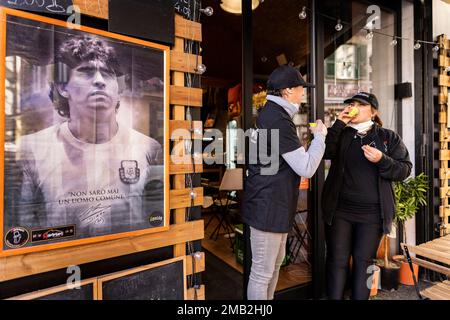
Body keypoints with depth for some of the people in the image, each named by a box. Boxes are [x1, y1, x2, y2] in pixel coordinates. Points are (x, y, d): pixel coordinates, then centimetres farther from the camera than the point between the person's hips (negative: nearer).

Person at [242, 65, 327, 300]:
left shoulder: (269, 113, 11)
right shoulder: (278, 120, -20)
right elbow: (306, 168, -19)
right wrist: (319, 136, -5)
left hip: (273, 205, 11)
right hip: (268, 208, -11)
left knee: (276, 263, 25)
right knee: (262, 272, 6)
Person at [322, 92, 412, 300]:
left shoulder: (388, 137, 7)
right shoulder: (341, 134, 8)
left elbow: (405, 170, 1)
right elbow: (324, 152, -12)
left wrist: (382, 160, -17)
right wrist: (339, 123, -12)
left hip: (372, 213, 0)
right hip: (339, 209, 1)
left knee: (363, 261, 11)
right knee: (337, 259, 6)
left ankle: (360, 297, 28)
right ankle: (334, 297, 20)